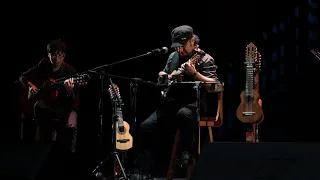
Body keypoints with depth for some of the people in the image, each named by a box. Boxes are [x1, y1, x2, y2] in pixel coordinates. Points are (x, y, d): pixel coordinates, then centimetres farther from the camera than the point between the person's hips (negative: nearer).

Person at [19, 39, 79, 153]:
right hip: (45, 103, 2)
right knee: (38, 106, -34)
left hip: (64, 106, -2)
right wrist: (30, 86, -7)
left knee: (71, 126, -32)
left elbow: (74, 102, -16)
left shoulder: (70, 71, -9)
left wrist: (70, 91, -39)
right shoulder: (44, 65, 1)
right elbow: (23, 77, 14)